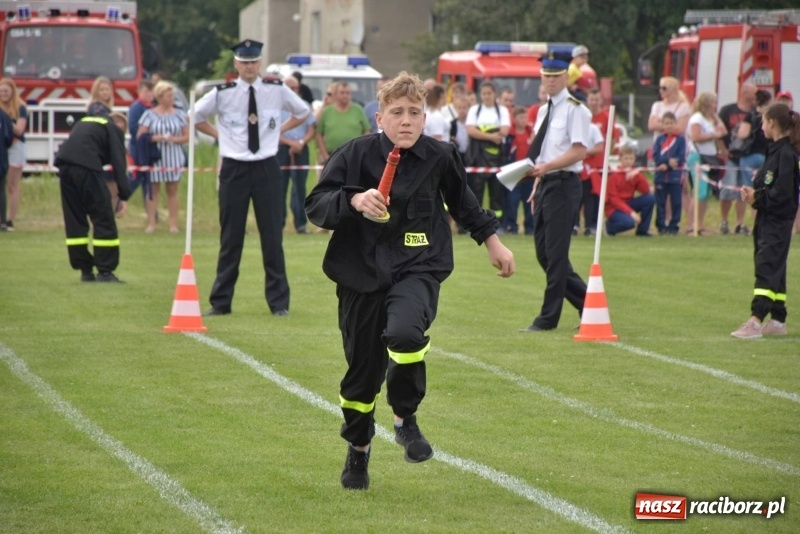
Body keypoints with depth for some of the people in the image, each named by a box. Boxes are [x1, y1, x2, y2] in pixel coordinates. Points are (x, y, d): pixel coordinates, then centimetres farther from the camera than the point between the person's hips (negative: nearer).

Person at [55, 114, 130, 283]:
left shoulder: (84, 123, 33)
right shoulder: (114, 130, 14)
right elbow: (119, 163, 3)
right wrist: (123, 196, 1)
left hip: (64, 163, 6)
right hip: (86, 166, -6)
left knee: (74, 220, 14)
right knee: (103, 218, 2)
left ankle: (85, 270, 18)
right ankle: (105, 271, 1)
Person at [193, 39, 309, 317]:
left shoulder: (277, 90, -1)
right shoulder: (222, 93, -4)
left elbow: (303, 112, 17)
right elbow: (196, 115, 13)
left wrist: (279, 130, 8)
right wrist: (218, 134, 6)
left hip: (267, 169, 0)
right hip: (234, 169, 0)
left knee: (272, 237, 2)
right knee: (230, 238, 5)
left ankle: (279, 302, 10)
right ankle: (220, 302, 12)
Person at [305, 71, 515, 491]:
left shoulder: (439, 157, 0)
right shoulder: (357, 154, -7)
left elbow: (462, 201, 20)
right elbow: (315, 205, -11)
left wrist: (491, 239, 27)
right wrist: (354, 201, -28)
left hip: (418, 270, 0)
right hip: (362, 273, 0)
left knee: (404, 333, -32)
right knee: (363, 368, 8)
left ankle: (405, 417, -7)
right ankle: (358, 449, 35)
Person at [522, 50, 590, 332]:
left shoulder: (574, 110, -10)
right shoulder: (544, 111, 16)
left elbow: (579, 152, -17)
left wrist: (546, 167, -24)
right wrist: (537, 187, 17)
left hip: (564, 185, -9)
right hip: (545, 184, 9)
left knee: (555, 253, -5)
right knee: (544, 252, 10)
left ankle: (549, 317, 1)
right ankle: (586, 303, 20)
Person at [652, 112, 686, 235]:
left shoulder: (680, 139, 1)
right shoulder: (659, 139, 8)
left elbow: (681, 158, -7)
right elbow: (656, 156, -2)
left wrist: (666, 165, -14)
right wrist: (669, 160, -17)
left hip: (675, 176, -2)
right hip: (660, 176, 2)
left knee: (675, 202, 1)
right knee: (660, 203, 3)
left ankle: (673, 227, 7)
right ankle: (661, 227, 8)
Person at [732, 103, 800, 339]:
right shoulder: (777, 150, 13)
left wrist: (758, 199, -14)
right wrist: (755, 193, 1)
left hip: (778, 221, -10)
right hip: (769, 219, 10)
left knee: (767, 268, -15)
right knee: (774, 270, 14)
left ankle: (755, 321, -23)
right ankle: (778, 321, 21)